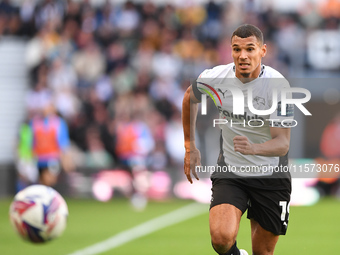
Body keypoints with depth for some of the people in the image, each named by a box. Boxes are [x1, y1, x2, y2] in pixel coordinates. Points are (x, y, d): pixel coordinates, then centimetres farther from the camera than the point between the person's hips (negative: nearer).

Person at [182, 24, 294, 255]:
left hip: (271, 176, -1)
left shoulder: (278, 85, -18)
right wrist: (190, 147, 16)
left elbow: (282, 143, -22)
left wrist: (253, 148, -42)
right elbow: (190, 97, 14)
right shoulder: (213, 78, -11)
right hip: (229, 173, 1)